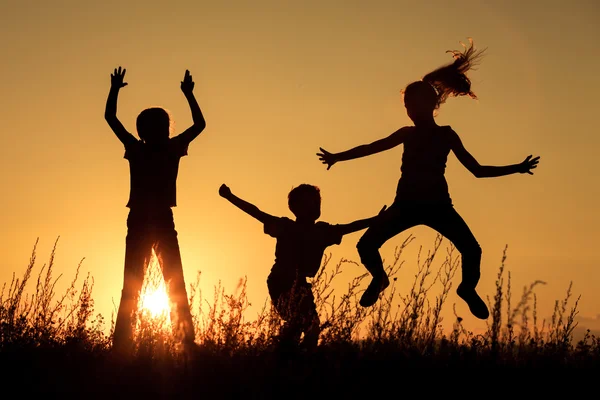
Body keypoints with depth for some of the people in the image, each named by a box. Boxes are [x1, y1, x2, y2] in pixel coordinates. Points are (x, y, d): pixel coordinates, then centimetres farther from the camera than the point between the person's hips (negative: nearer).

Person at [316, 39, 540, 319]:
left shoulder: (447, 135, 0)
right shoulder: (407, 134, 7)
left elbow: (477, 169, 1)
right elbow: (371, 148, 16)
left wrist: (515, 169, -8)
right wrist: (337, 157, 16)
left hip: (438, 204, -2)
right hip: (407, 204, 2)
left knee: (472, 249, -22)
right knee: (366, 245, -13)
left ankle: (468, 288, 10)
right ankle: (379, 279, 20)